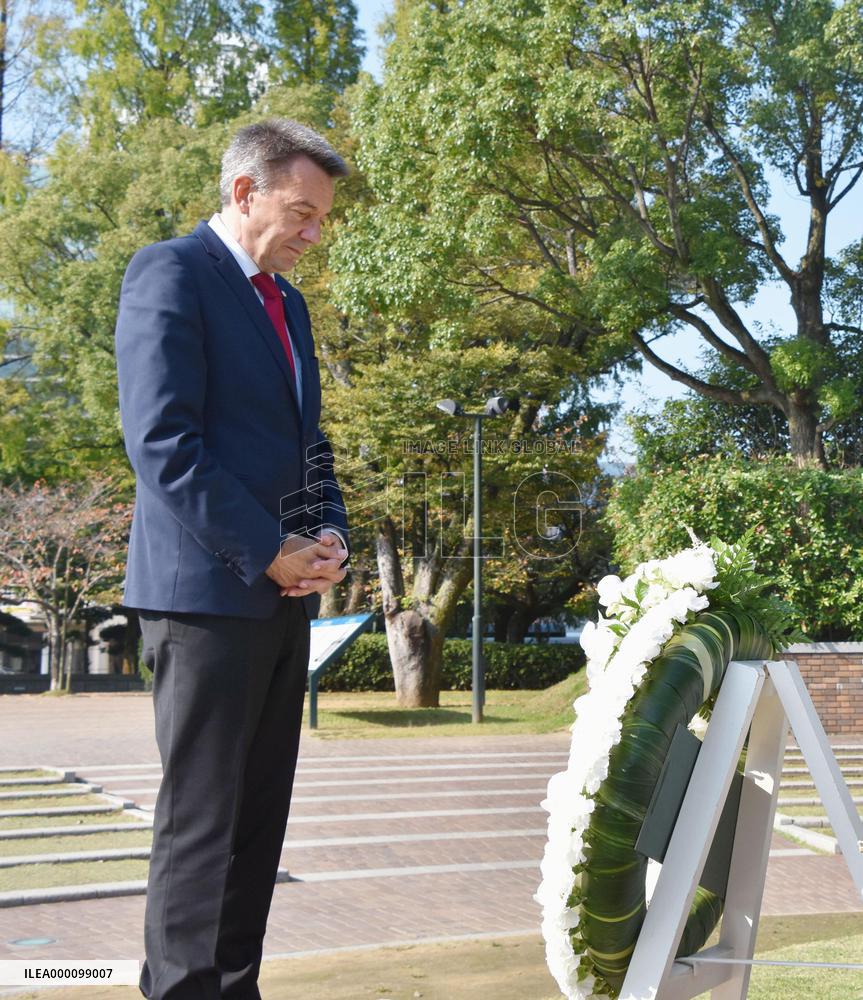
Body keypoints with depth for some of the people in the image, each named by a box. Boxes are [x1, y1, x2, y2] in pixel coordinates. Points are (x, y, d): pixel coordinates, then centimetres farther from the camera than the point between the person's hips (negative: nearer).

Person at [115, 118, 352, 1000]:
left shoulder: (286, 300, 20)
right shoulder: (169, 273, -7)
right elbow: (162, 441, -16)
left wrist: (328, 534, 4)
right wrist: (268, 552, -15)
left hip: (281, 594, 8)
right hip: (207, 588, -8)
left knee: (259, 816, 9)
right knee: (201, 818, -4)